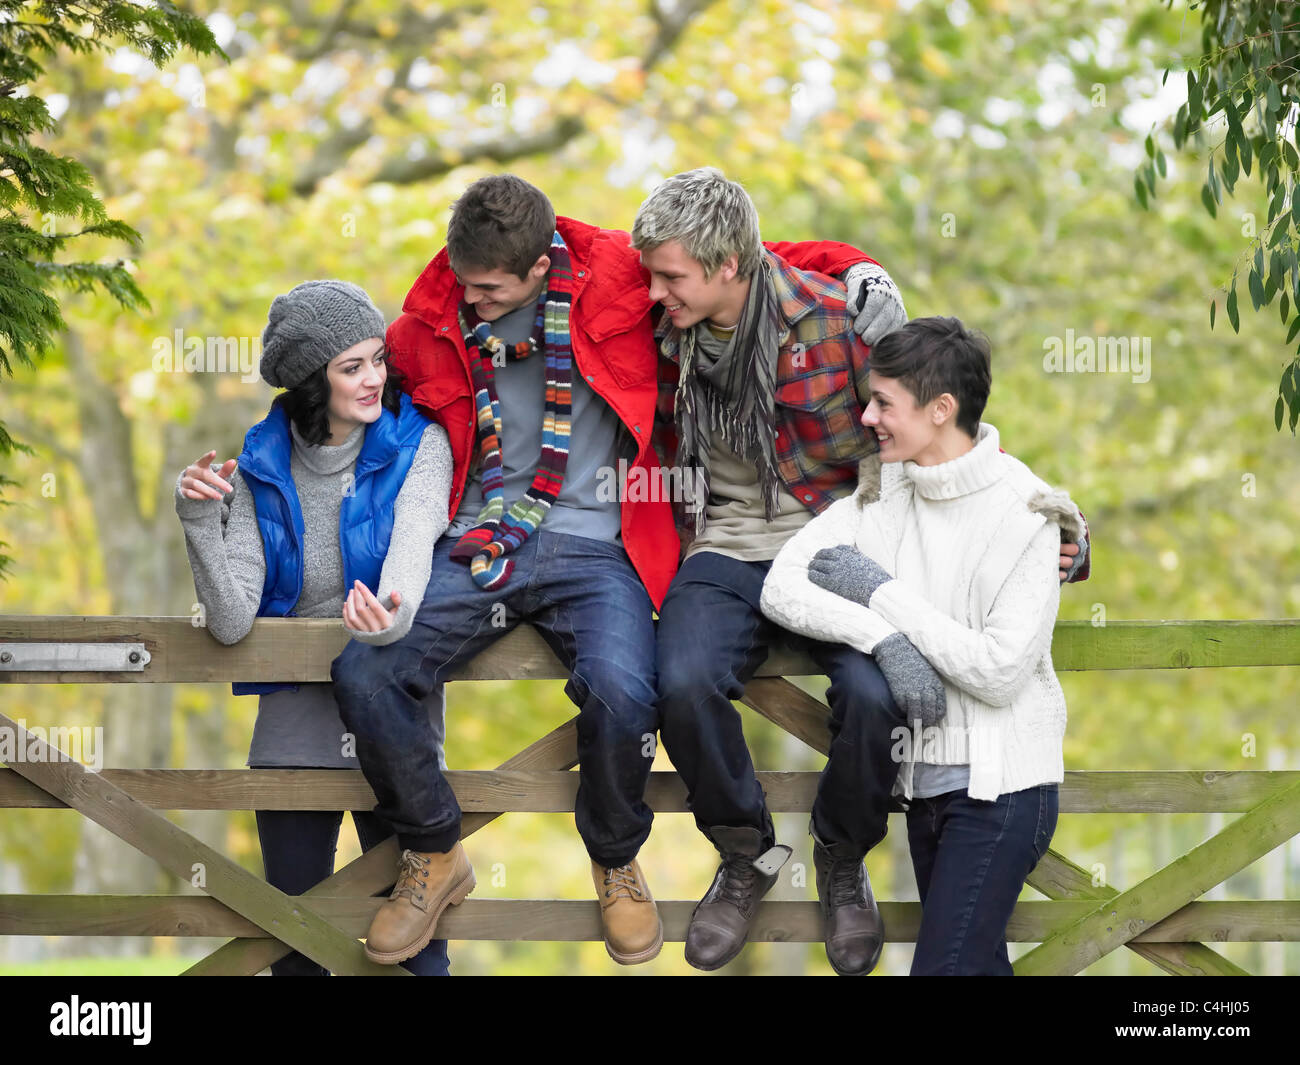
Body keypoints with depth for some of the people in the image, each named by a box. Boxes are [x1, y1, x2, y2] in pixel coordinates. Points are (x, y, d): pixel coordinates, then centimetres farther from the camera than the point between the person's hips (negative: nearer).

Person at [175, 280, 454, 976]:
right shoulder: (260, 468, 1)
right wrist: (200, 522, -21)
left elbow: (412, 550, -22)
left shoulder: (417, 446, -4)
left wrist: (390, 619, -45)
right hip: (292, 728, 2)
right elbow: (231, 622, -7)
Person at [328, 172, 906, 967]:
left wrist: (858, 270, -1)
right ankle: (434, 853, 6)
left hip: (594, 545, -3)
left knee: (622, 691, -32)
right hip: (478, 543, 3)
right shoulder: (431, 322, 5)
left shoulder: (620, 275, -2)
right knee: (362, 672, -21)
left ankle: (616, 863, 1)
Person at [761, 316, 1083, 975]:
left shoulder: (1025, 515, -13)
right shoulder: (882, 494, 4)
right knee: (977, 959, 15)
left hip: (1000, 784, -6)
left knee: (945, 967, -13)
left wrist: (880, 591, -16)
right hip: (924, 779, 6)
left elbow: (999, 671, -20)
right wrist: (881, 636, -23)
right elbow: (779, 587, -6)